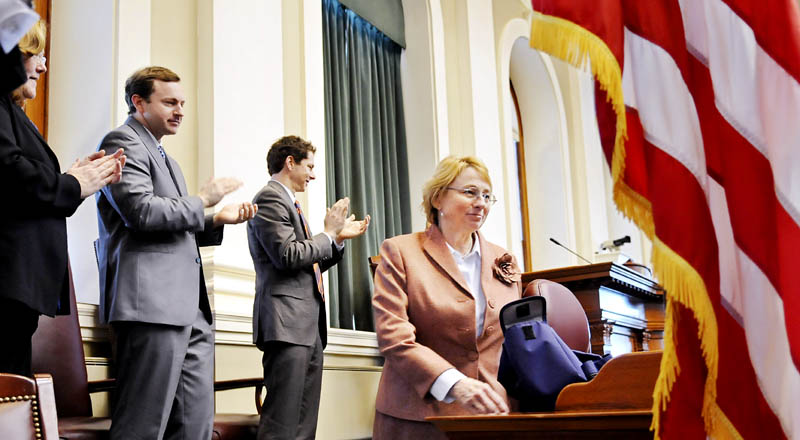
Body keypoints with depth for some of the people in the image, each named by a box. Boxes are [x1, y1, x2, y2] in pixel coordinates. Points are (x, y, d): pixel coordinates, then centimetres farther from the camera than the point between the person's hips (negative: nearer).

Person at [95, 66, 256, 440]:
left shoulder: (164, 157, 28)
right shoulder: (122, 142, -1)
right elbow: (141, 211, -16)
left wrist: (217, 220, 14)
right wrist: (203, 200, -4)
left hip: (189, 309, 10)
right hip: (151, 305, -10)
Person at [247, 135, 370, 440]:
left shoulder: (291, 204, 24)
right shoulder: (270, 198, -6)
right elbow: (288, 255, -16)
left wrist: (340, 237, 16)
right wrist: (329, 234, -4)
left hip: (309, 326, 10)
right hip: (287, 324, -10)